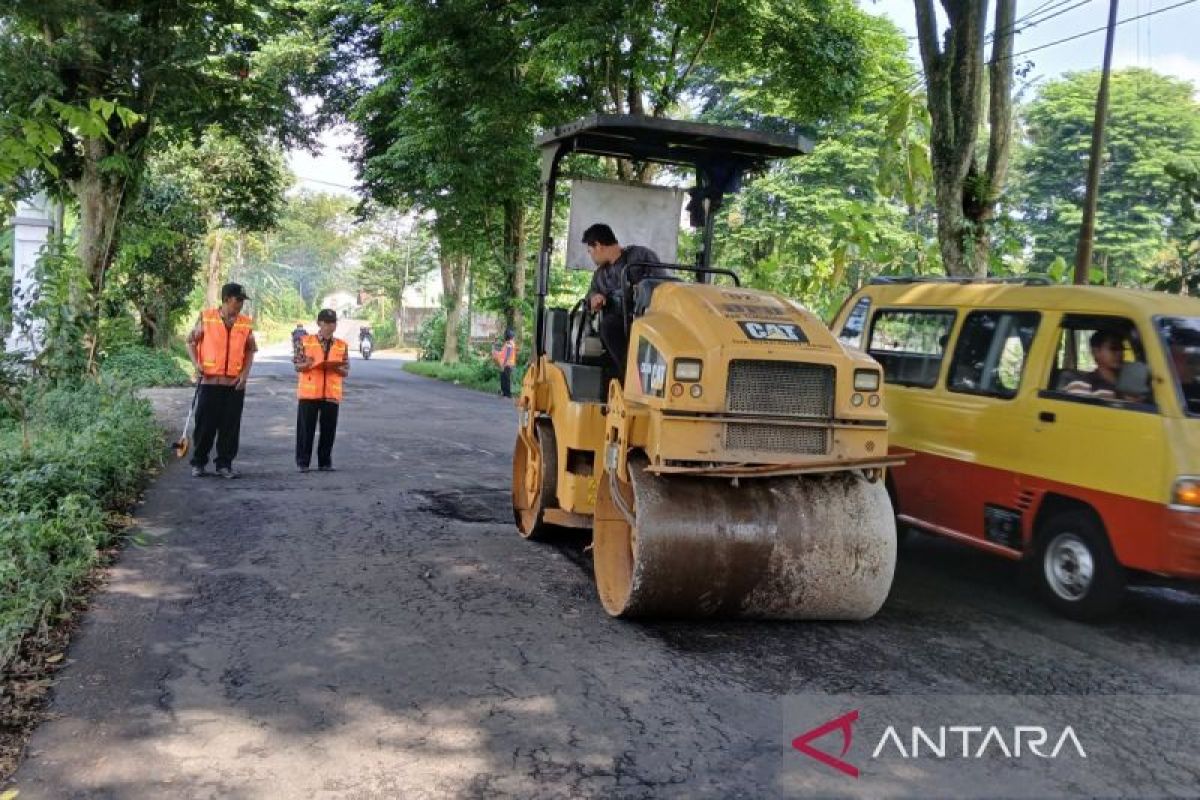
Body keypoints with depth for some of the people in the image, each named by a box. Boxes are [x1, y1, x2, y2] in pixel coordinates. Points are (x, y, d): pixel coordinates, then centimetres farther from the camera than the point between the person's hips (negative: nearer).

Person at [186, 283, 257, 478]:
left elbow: (250, 350, 10)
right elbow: (191, 341, 7)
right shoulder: (206, 317, -1)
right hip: (210, 381, -2)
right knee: (205, 424, 3)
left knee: (230, 426, 4)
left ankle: (224, 464, 14)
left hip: (235, 383, 2)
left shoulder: (246, 323, 5)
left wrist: (245, 372, -2)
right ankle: (198, 463, 16)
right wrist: (196, 363, -7)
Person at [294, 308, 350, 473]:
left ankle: (325, 462, 16)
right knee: (306, 428, 2)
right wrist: (310, 364, -17)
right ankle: (303, 462, 12)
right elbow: (297, 366, 2)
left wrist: (336, 368, -13)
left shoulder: (342, 345, 7)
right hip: (309, 392, -2)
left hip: (332, 393, 2)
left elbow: (346, 371, 8)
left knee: (328, 429, 4)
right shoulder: (305, 342, 2)